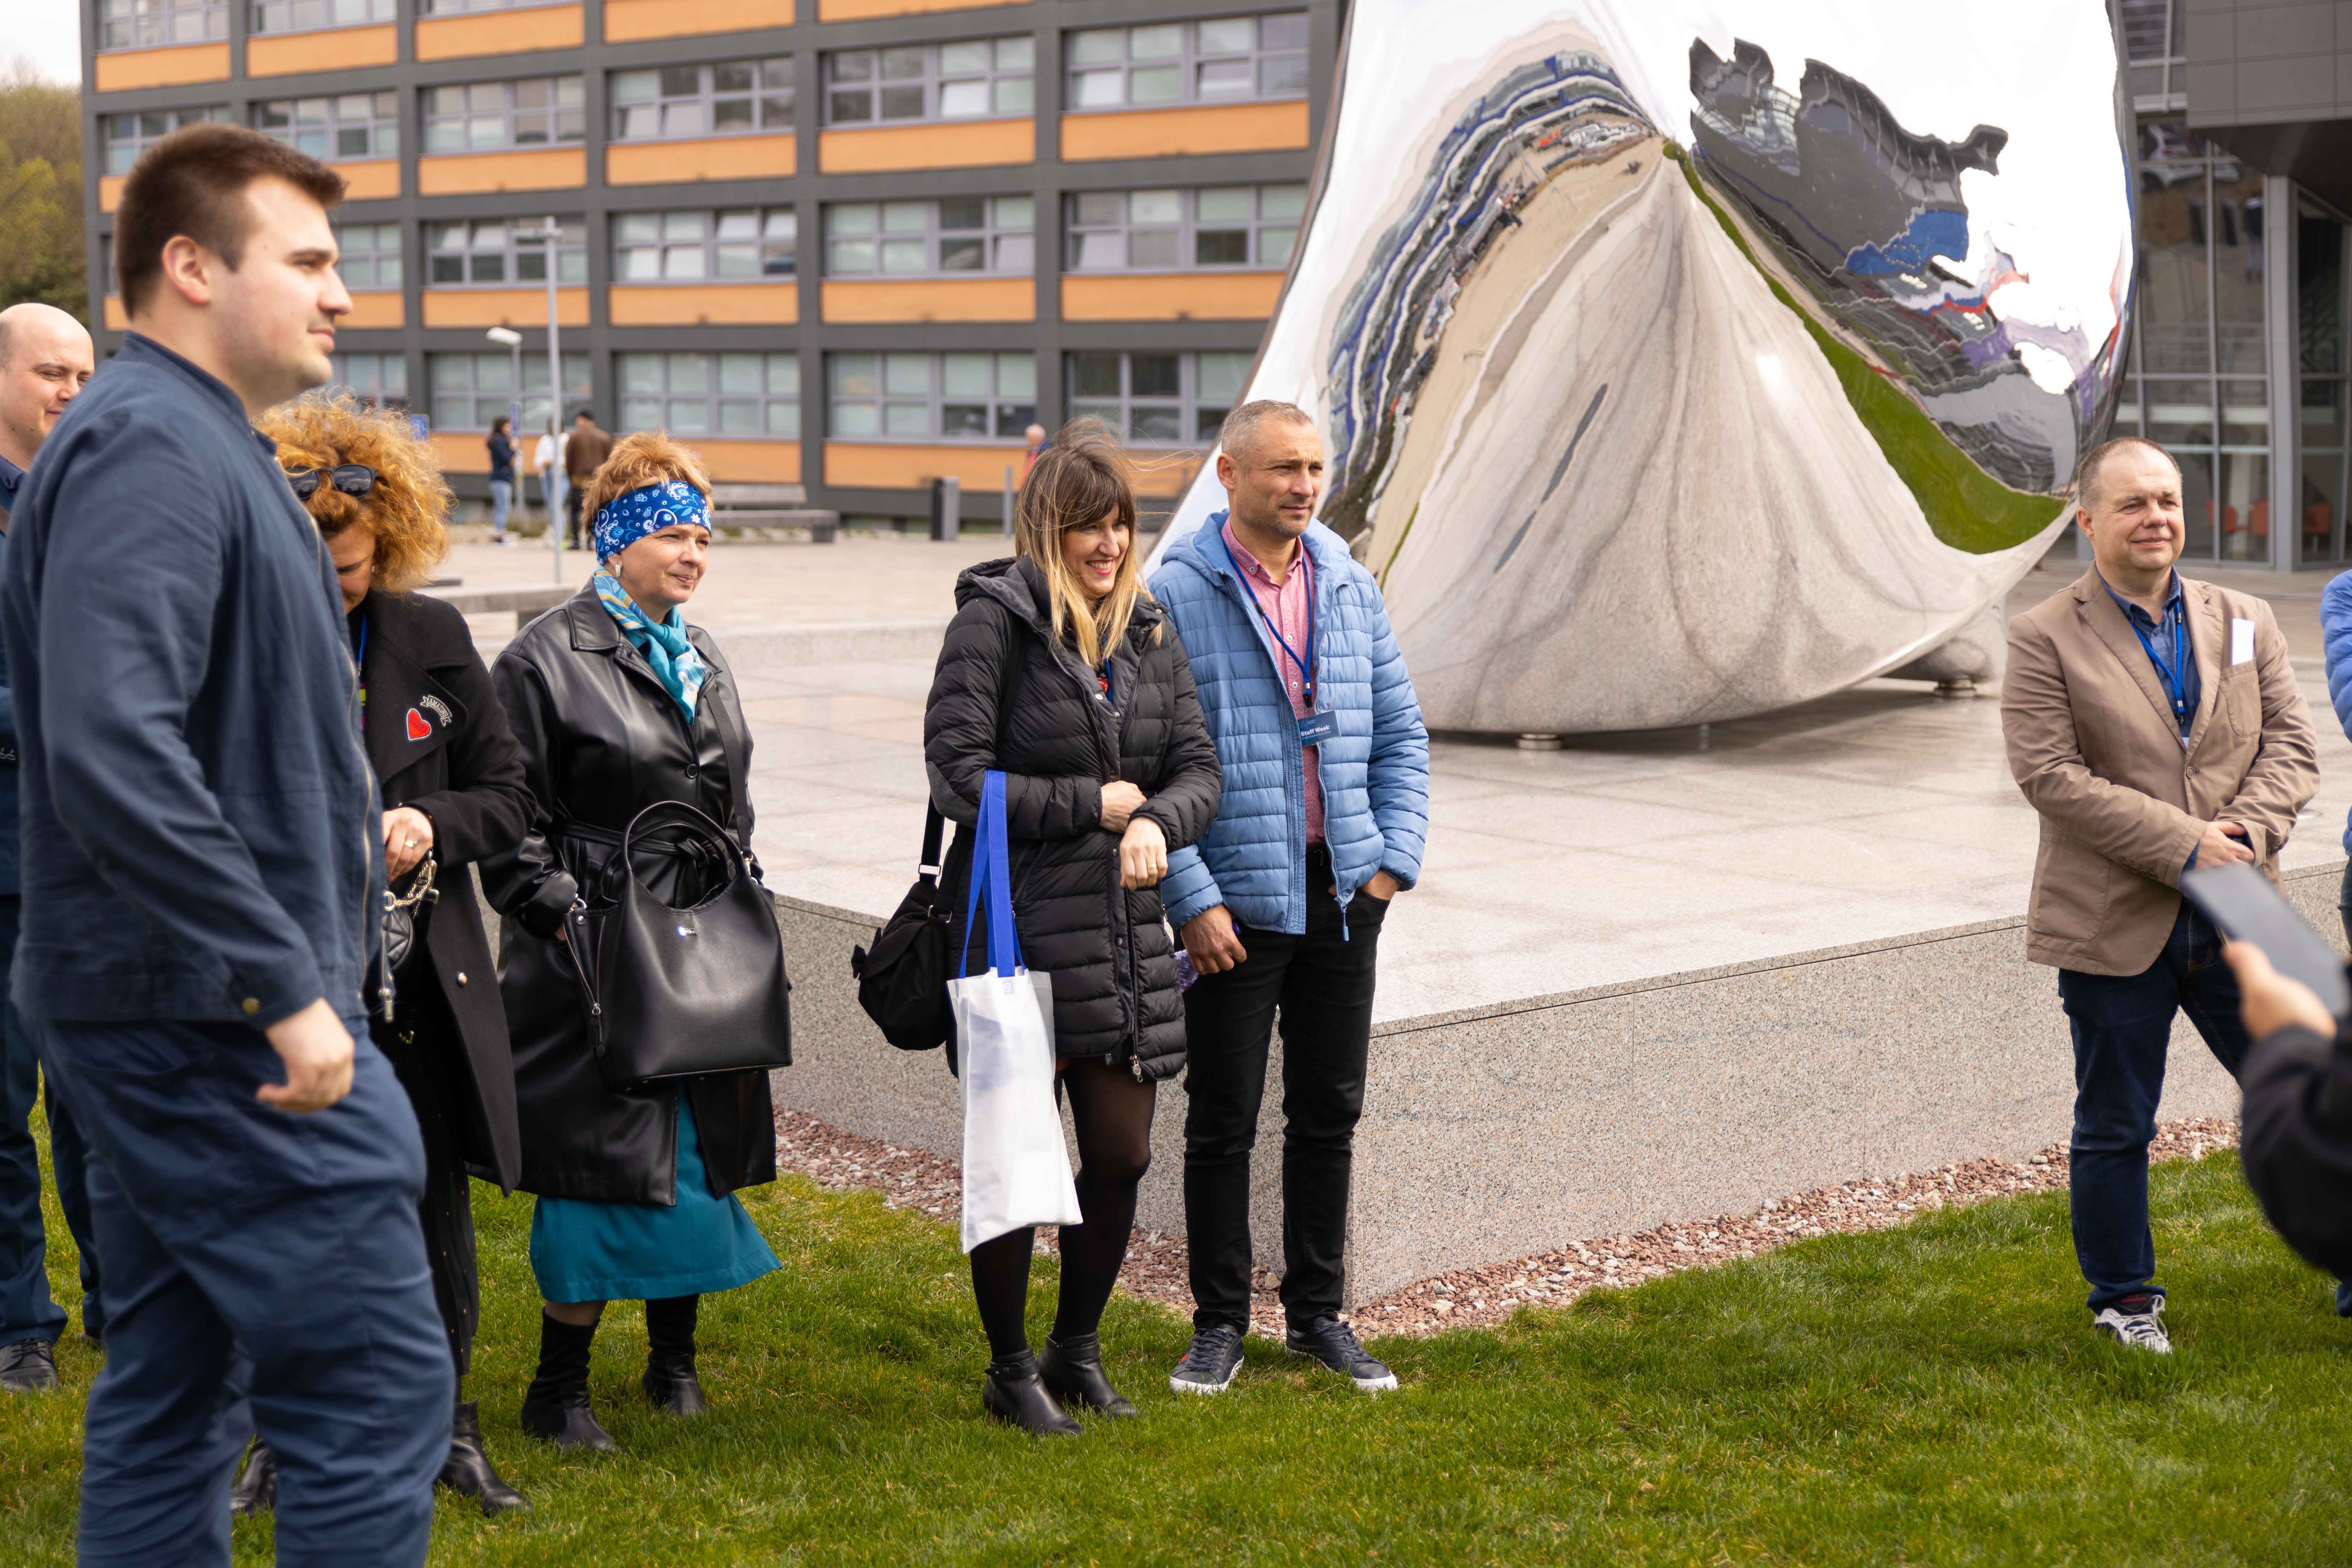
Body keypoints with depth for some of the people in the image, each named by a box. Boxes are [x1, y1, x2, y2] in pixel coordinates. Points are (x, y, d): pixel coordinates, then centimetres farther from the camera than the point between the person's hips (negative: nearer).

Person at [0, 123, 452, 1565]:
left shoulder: (204, 446, 18)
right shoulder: (150, 449, -15)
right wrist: (287, 985, -26)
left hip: (178, 1018, 11)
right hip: (220, 1016, -11)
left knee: (174, 1395, 15)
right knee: (377, 1391, -7)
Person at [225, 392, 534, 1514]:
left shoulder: (432, 639, 2)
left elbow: (508, 796, 7)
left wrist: (432, 824, -12)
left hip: (416, 979, 2)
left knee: (432, 1209, 10)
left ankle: (445, 1424, 28)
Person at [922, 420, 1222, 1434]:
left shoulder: (1149, 632, 11)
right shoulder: (993, 622, -8)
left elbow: (1199, 769, 8)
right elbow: (959, 778, -14)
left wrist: (1157, 822, -14)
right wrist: (1093, 805, -11)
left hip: (1125, 932, 6)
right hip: (1019, 930, -6)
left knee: (1122, 1155, 9)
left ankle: (1076, 1351, 28)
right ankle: (1009, 1371, 18)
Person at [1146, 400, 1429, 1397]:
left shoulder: (1350, 587, 8)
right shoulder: (1175, 595, -8)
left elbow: (1401, 734, 14)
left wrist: (1396, 858, 3)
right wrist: (1192, 899, -14)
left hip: (1343, 893, 5)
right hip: (1235, 899, -4)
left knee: (1330, 1113, 11)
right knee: (1223, 1120, 4)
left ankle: (1319, 1314, 24)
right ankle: (1219, 1325, 17)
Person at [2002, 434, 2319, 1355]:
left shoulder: (2245, 622, 10)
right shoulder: (2044, 640, -4)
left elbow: (2290, 743, 5)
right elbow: (2051, 774, -14)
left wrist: (2247, 831, -15)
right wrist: (2184, 846, -18)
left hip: (2234, 921, 3)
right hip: (2113, 926, -3)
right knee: (2114, 1130, 7)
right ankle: (2124, 1297, 24)